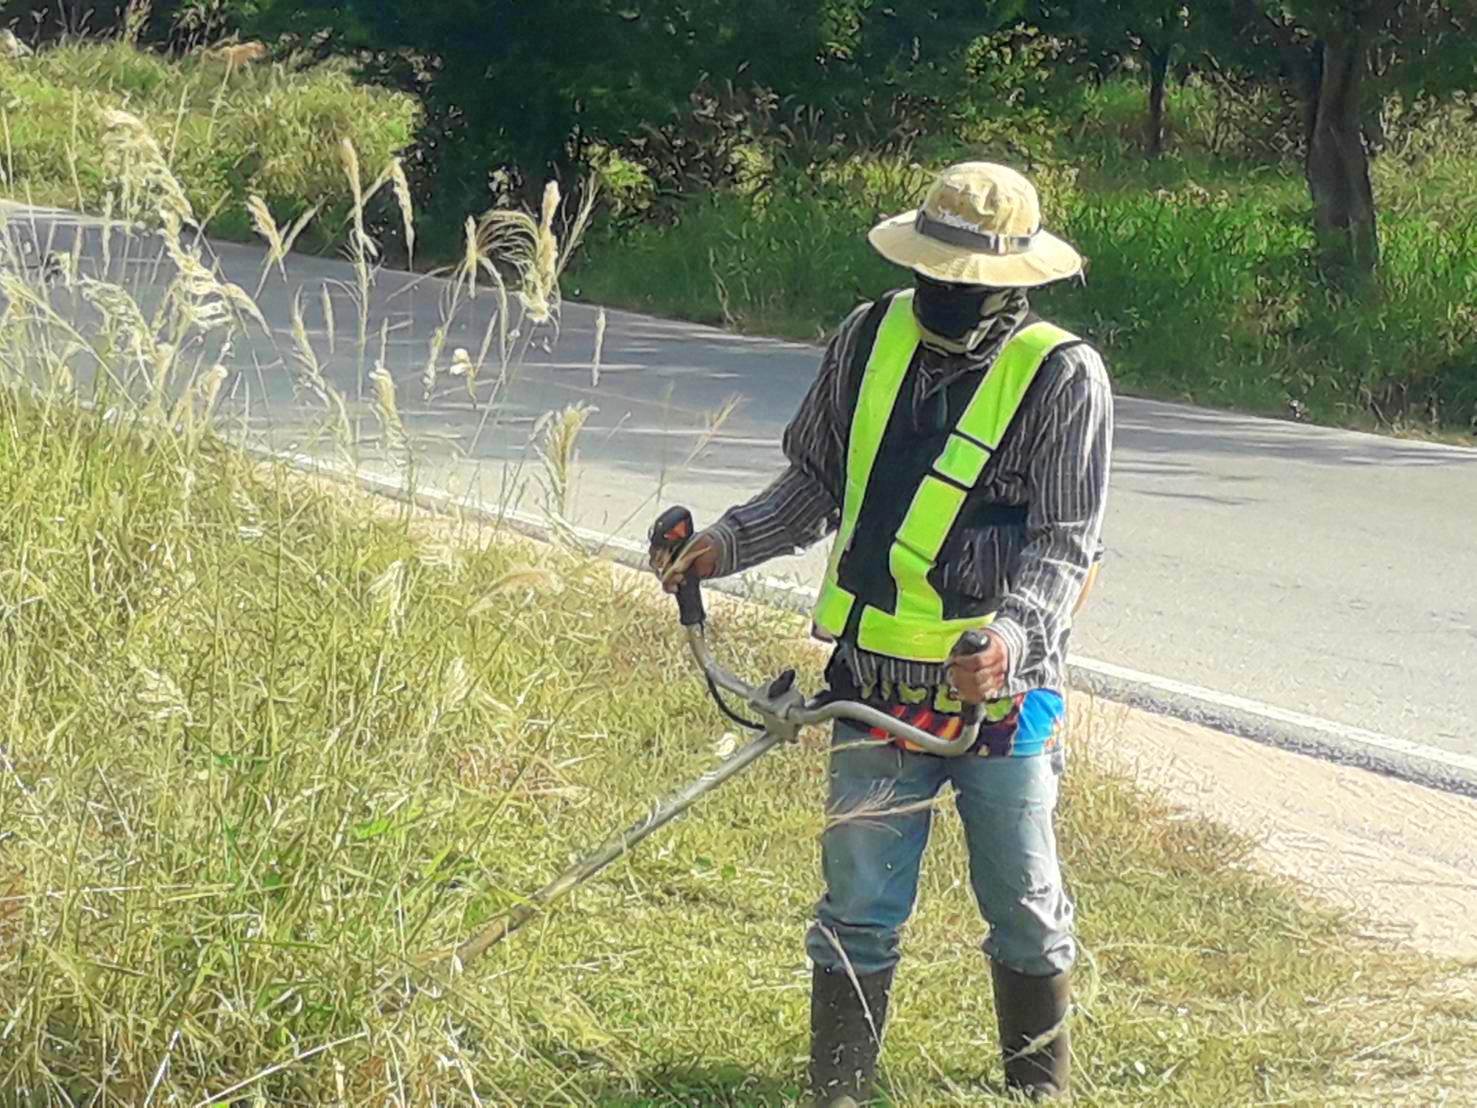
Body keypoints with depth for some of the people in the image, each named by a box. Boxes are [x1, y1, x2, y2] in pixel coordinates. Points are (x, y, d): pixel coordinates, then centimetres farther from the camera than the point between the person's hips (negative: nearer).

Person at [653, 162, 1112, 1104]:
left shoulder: (1063, 375, -8)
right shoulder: (870, 341, 4)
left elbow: (1067, 542, -11)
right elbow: (816, 484, 15)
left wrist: (1013, 631, -28)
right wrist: (728, 543, 0)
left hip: (1000, 687, -2)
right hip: (875, 681, 3)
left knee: (1024, 897, 10)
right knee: (860, 901, 5)